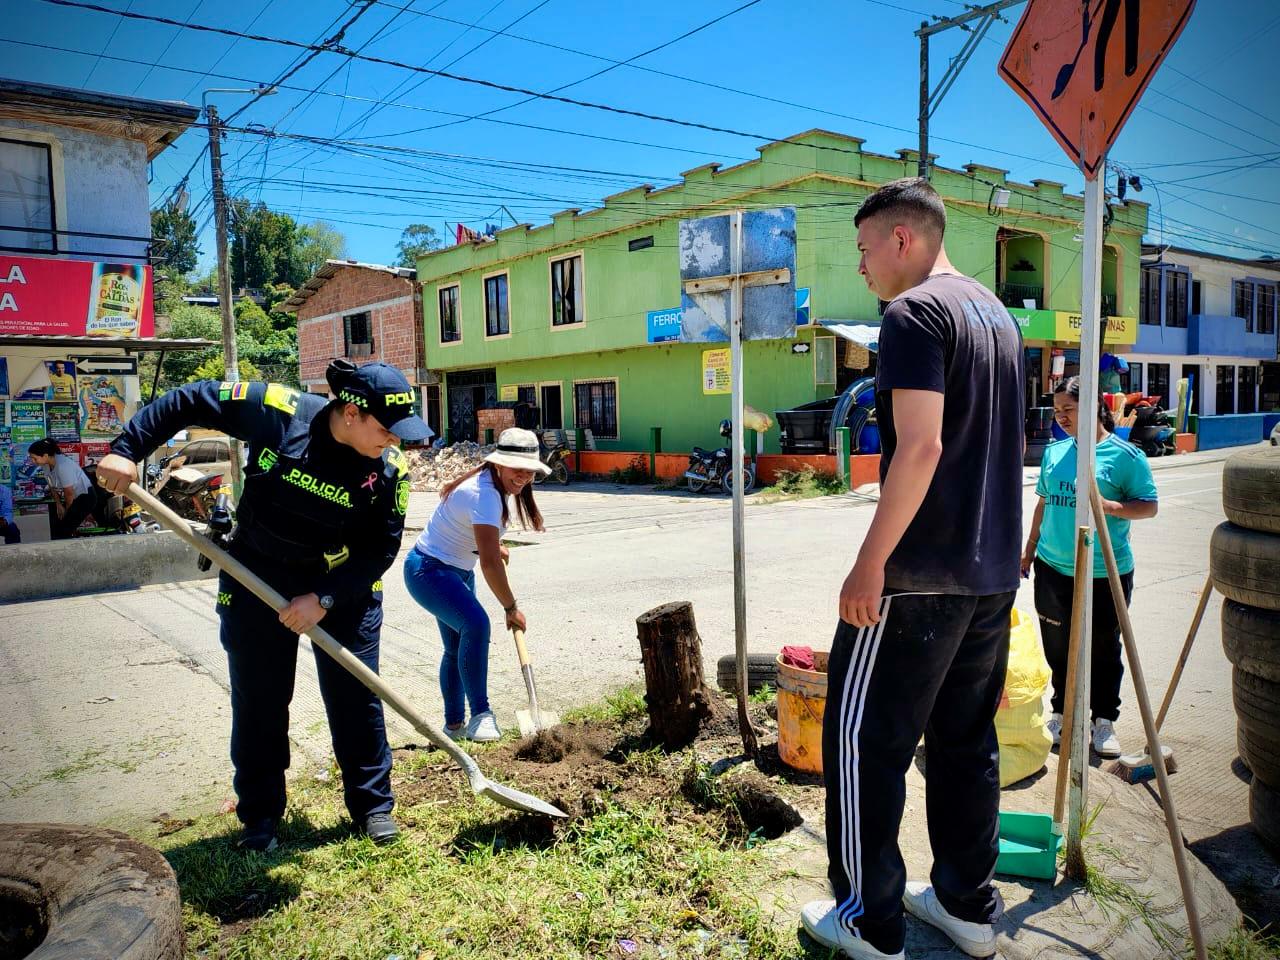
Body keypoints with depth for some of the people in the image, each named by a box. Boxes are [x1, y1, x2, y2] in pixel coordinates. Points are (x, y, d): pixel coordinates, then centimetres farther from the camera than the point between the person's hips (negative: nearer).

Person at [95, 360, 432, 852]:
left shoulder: (390, 469, -19)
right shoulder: (275, 410, -22)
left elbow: (382, 548, -14)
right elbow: (188, 401, -10)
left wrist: (324, 599, -21)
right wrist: (126, 450, -15)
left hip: (344, 581, 1)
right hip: (257, 576, 0)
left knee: (356, 695, 4)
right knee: (257, 700, 7)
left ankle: (373, 806, 21)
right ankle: (260, 816, 25)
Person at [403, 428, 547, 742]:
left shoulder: (496, 484, 2)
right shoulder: (485, 494, -29)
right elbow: (489, 564, -31)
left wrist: (494, 545, 18)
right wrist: (511, 608, -22)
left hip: (458, 570, 10)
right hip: (429, 570, -10)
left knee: (458, 646, 12)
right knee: (475, 624, -29)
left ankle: (454, 724, 24)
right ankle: (480, 715, -20)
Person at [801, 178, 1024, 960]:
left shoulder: (914, 314, -12)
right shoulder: (998, 315, 17)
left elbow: (920, 447, -22)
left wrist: (870, 565, -20)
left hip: (920, 574, -9)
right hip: (992, 571, 9)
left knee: (863, 738, 2)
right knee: (967, 739, 17)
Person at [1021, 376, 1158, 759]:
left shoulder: (1124, 454, -6)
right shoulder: (1054, 451, 9)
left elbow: (1150, 505, -5)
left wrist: (1109, 505, -22)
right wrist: (1029, 551, 18)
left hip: (1105, 573, -4)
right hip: (1053, 569, 4)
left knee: (1103, 649, 8)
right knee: (1058, 646, 12)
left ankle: (1104, 720, 23)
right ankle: (1062, 713, 28)